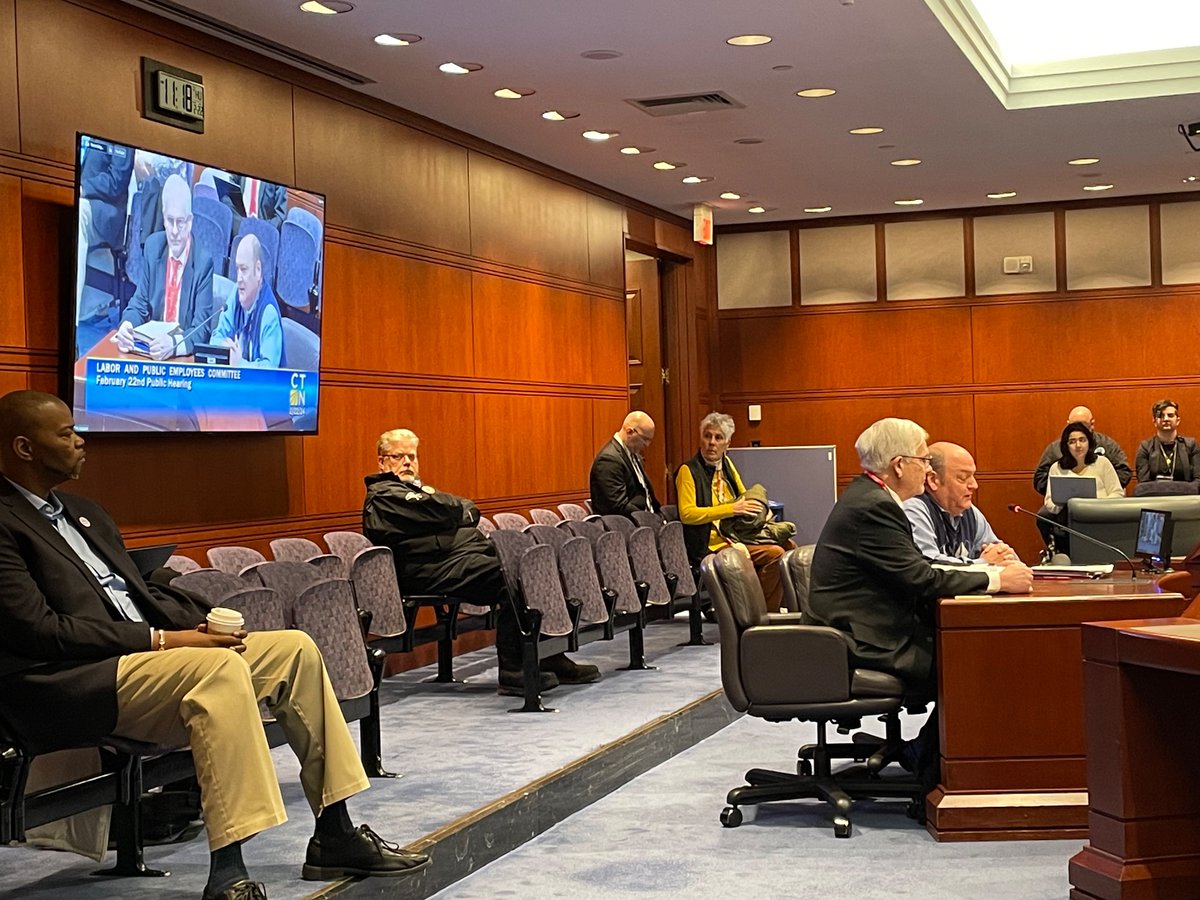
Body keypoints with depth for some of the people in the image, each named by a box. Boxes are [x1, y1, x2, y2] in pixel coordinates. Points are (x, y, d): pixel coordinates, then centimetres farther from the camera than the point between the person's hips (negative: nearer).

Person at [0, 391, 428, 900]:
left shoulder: (84, 513, 22)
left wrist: (202, 624, 3)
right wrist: (160, 641, -18)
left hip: (144, 651, 10)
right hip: (72, 685, -9)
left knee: (294, 648, -2)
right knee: (218, 667, -34)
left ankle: (334, 835, 1)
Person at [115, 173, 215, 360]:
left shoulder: (204, 262, -11)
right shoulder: (153, 245, 4)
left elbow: (201, 329, -14)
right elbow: (140, 302, 8)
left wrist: (174, 344, -33)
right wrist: (126, 325, -13)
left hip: (185, 355, -4)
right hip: (152, 345, 4)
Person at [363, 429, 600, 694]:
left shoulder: (416, 489, 30)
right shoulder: (382, 496, -1)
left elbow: (471, 511, 19)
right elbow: (443, 512, -14)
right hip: (438, 569, -10)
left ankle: (551, 659, -6)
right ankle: (513, 671, -25)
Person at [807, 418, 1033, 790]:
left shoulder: (866, 497, 13)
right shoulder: (873, 508, -19)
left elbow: (913, 572, 14)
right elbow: (921, 579, -21)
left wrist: (979, 566, 4)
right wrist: (995, 581, -13)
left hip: (858, 630, 10)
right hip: (866, 644, -10)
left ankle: (923, 752, 14)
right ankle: (932, 774, 2)